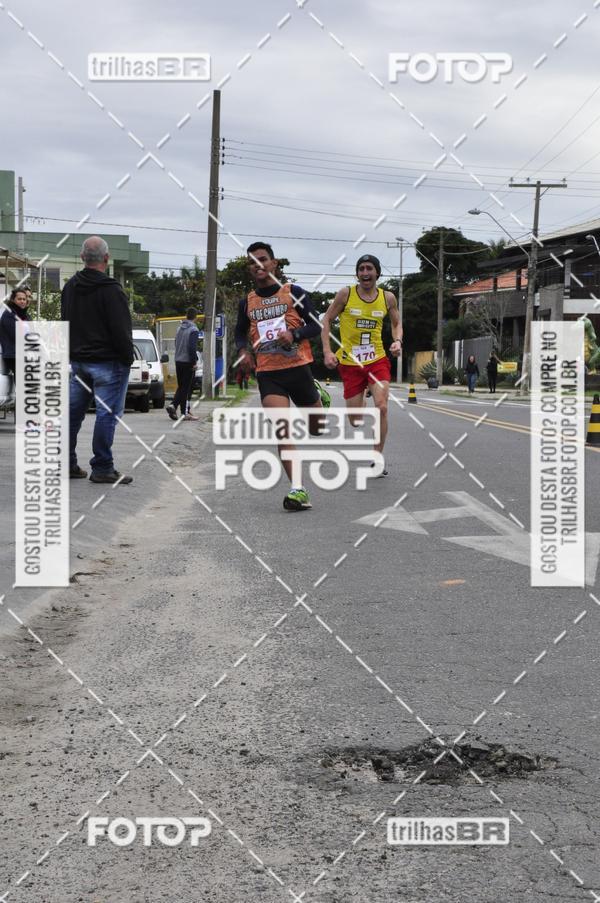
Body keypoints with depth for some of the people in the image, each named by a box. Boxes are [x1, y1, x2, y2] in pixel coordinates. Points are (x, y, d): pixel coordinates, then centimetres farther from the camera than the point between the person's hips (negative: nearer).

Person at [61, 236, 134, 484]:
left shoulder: (69, 287, 10)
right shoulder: (111, 290, -16)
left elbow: (65, 324, 18)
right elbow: (121, 331, -17)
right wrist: (128, 359, -6)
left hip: (77, 360, 8)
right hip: (107, 361, -8)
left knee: (73, 410, 11)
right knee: (107, 413, -4)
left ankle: (66, 463, 15)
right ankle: (102, 468, -3)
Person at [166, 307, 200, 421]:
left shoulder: (179, 329, 11)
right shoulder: (193, 330, -12)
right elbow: (192, 347, -19)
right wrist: (194, 363, -14)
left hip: (178, 361, 7)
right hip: (188, 362, -7)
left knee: (181, 386, 15)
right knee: (187, 387, -2)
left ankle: (173, 405, 0)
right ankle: (185, 413, -2)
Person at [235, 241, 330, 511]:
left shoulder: (293, 293, -1)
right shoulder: (247, 302, 9)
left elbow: (316, 326, 0)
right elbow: (240, 332, 22)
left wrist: (294, 334, -20)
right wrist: (243, 351, 0)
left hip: (297, 367, -1)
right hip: (267, 373, 1)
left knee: (316, 429, 13)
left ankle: (320, 397, 49)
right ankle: (298, 490, -17)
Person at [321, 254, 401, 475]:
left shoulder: (388, 298, 1)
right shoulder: (346, 294, -6)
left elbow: (397, 323, 16)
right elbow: (326, 321, 1)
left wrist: (397, 341, -5)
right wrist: (327, 351, -9)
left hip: (377, 360, 1)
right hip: (349, 362, -1)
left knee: (381, 408, -18)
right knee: (355, 421, 1)